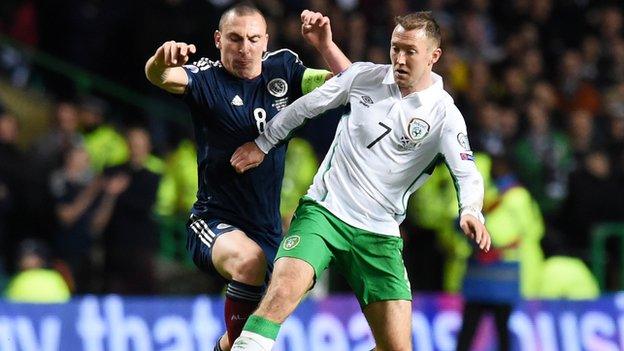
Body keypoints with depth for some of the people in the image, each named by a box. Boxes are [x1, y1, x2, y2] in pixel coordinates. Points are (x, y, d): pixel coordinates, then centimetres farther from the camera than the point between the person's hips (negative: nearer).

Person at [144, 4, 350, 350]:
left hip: (268, 228, 5)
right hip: (215, 221, -5)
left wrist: (325, 45, -14)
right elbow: (160, 77, -29)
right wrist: (161, 61, -54)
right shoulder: (207, 78, -9)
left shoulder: (282, 70, 5)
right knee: (249, 259, -37)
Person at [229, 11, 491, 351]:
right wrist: (262, 143, 23)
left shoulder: (444, 115, -4)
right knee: (284, 290, -28)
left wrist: (470, 212, -34)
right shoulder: (363, 75, 2)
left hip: (378, 234, 0)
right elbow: (307, 105, 16)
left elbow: (467, 174, -13)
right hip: (323, 209, 0)